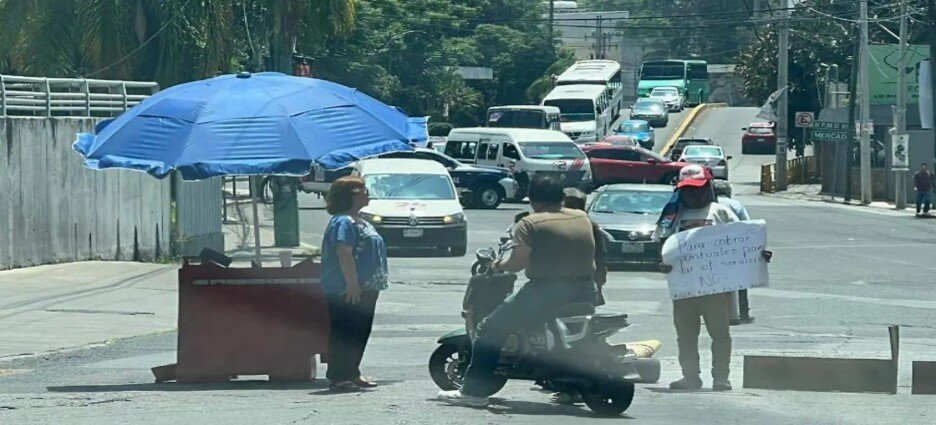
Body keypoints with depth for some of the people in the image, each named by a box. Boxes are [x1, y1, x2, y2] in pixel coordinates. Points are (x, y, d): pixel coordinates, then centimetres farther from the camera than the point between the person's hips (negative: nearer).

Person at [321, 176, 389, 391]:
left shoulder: (359, 222, 19)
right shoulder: (344, 222, -15)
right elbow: (344, 254, -24)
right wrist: (352, 284, -27)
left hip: (365, 290, 11)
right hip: (347, 292, -11)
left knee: (360, 333, 14)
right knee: (344, 333, -8)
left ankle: (352, 374, 21)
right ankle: (338, 377, -6)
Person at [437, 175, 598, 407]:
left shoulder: (530, 224, -7)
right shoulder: (583, 218, 10)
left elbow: (517, 263, -12)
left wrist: (499, 265, 8)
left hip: (548, 290, -6)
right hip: (585, 292, 6)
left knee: (491, 329, 4)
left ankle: (475, 390, 0)